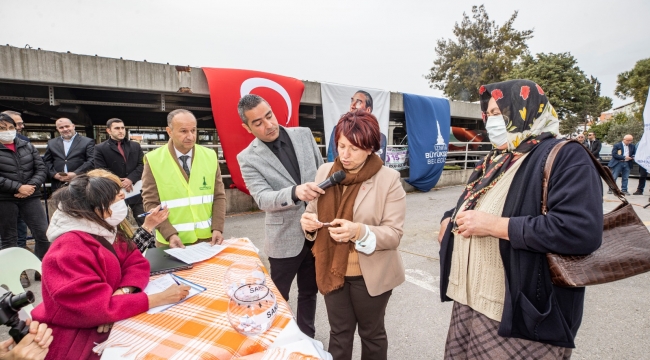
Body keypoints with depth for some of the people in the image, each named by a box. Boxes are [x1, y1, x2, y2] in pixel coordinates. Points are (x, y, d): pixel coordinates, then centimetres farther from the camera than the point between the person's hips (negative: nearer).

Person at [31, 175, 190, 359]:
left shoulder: (104, 231, -1)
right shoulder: (69, 251, -26)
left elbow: (137, 263, -3)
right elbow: (98, 307, -30)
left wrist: (121, 292, -22)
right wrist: (158, 299, -30)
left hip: (103, 327, 7)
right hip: (74, 342, -7)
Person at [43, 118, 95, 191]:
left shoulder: (88, 142, 3)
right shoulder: (51, 143, 17)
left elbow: (91, 161, -7)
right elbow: (46, 162, 13)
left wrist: (75, 174, -15)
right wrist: (54, 174, -5)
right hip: (58, 185, 3)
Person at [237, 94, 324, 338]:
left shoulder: (304, 134, 0)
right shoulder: (248, 158, -10)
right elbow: (263, 199, -21)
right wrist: (295, 192, -40)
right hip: (285, 238, -3)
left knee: (309, 291, 21)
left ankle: (307, 338, 43)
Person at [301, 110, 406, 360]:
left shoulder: (388, 179, -15)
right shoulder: (325, 172, -2)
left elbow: (394, 233, -17)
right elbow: (314, 212, 7)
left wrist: (359, 232, -34)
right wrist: (308, 222, -17)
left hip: (370, 276, -3)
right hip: (332, 272, 4)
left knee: (371, 333, 21)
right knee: (339, 333, 21)